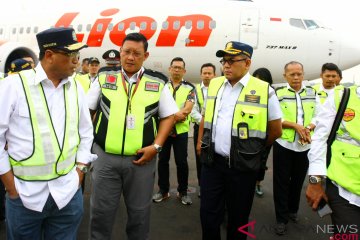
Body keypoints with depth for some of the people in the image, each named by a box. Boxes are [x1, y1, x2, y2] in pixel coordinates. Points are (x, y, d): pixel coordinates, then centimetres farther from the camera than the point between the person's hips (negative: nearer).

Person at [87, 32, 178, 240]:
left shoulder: (157, 82, 1)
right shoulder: (104, 77, 4)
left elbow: (168, 116, 4)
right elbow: (87, 111, 12)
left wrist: (156, 146, -6)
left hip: (141, 158, 0)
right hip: (105, 156, 1)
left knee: (139, 211, 16)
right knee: (101, 211, 13)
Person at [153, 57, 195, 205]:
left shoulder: (189, 88, 1)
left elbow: (187, 109, -11)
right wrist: (177, 115, -16)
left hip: (181, 130, -1)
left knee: (181, 162, 4)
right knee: (162, 160, 9)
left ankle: (183, 191, 21)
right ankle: (163, 190, 24)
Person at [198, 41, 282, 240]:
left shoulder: (264, 90, -9)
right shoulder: (214, 85, 5)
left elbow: (276, 130, 0)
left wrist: (254, 149, 9)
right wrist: (200, 142, 12)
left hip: (243, 165, -3)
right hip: (212, 161, 4)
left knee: (238, 217, 15)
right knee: (208, 214, 12)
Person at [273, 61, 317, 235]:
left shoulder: (313, 93, 6)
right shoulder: (278, 93, -3)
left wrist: (308, 127, -14)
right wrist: (296, 126, -19)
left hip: (305, 146, 3)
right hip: (283, 145, -3)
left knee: (298, 180, 17)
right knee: (281, 182, 4)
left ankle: (293, 210, 37)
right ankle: (281, 218, 17)